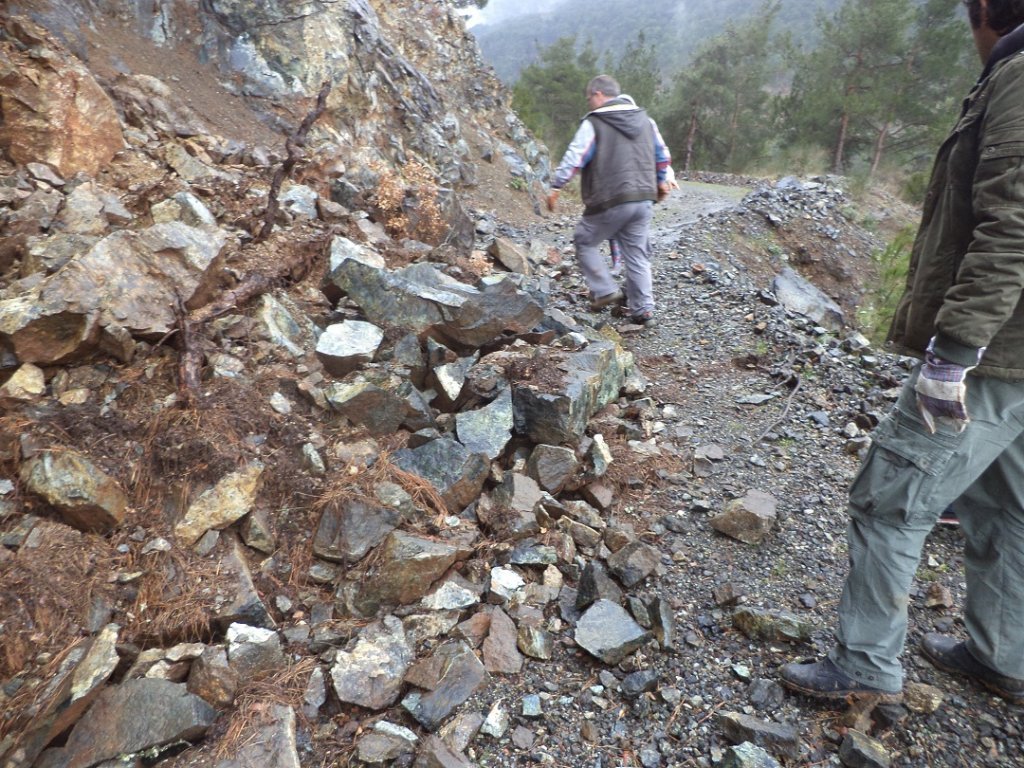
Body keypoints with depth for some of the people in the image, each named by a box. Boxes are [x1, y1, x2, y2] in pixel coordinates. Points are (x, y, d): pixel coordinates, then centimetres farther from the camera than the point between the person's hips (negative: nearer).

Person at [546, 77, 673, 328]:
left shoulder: (594, 123, -5)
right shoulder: (645, 120, 16)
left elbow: (574, 158, -11)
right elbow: (662, 154, 22)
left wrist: (555, 187, -4)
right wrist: (661, 181, 35)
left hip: (610, 201, -6)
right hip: (644, 199, 6)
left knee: (585, 242, 13)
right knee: (637, 254, 11)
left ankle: (605, 291, 3)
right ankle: (643, 309, 10)